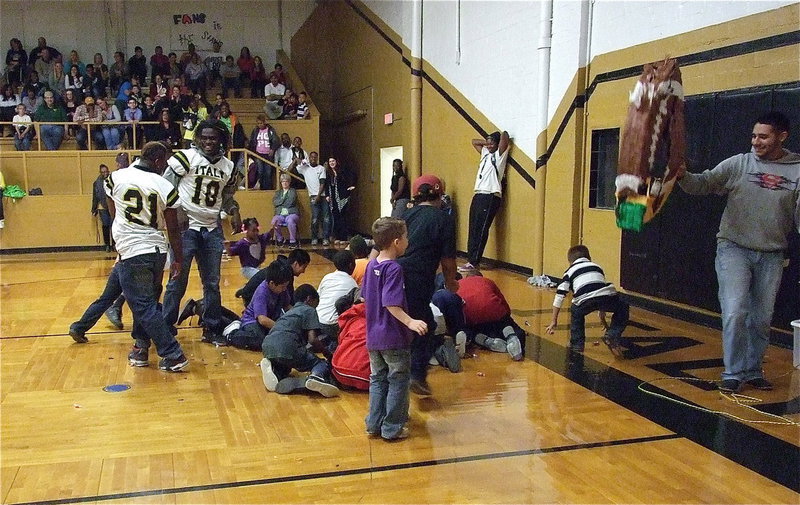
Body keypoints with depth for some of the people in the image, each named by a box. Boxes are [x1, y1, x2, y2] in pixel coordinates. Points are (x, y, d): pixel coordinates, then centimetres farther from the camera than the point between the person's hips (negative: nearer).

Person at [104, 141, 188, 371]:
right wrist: (178, 260, 11)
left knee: (144, 306, 1)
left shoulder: (116, 178, -1)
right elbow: (173, 229, 1)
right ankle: (141, 347, 27)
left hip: (132, 252, -3)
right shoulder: (166, 187, -3)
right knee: (147, 300, 20)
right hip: (158, 251, 3)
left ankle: (173, 356, -2)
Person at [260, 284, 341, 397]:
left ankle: (275, 371, 1)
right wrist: (327, 354, 13)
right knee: (323, 364, 8)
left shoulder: (289, 312, 34)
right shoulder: (309, 310, 13)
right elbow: (312, 340, -1)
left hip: (267, 348, 6)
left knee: (284, 366, 36)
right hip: (287, 348, -6)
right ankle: (317, 376, -27)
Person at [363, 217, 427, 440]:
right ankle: (392, 428, 12)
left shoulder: (371, 265, 6)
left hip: (373, 336, 8)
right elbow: (391, 304, -26)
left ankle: (374, 423, 24)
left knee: (377, 379, 18)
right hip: (394, 338, -8)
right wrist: (410, 322, -33)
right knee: (398, 381, 5)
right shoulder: (394, 269, -19)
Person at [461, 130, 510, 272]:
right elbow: (474, 141, 31)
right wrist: (487, 142, 19)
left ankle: (474, 262, -6)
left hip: (490, 197, -8)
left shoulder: (500, 154, 0)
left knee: (480, 230, -8)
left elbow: (505, 135, -12)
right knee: (473, 230, 5)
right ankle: (471, 260, 9)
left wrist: (499, 141, 7)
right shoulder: (485, 153, 20)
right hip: (478, 195, 8)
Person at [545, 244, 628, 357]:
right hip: (607, 296, 1)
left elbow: (559, 296, 23)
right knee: (622, 308, 31)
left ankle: (577, 344, 26)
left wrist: (554, 321, 31)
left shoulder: (570, 271, 28)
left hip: (585, 301, -1)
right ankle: (613, 335, 14)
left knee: (576, 312, 32)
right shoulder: (597, 266, 37)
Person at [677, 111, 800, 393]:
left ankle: (753, 371, 28)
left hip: (771, 255, 2)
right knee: (735, 312, -11)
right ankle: (733, 373, 4)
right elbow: (703, 184, -4)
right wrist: (682, 176, -23)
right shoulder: (739, 164, -2)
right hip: (734, 248, -2)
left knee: (762, 319, 11)